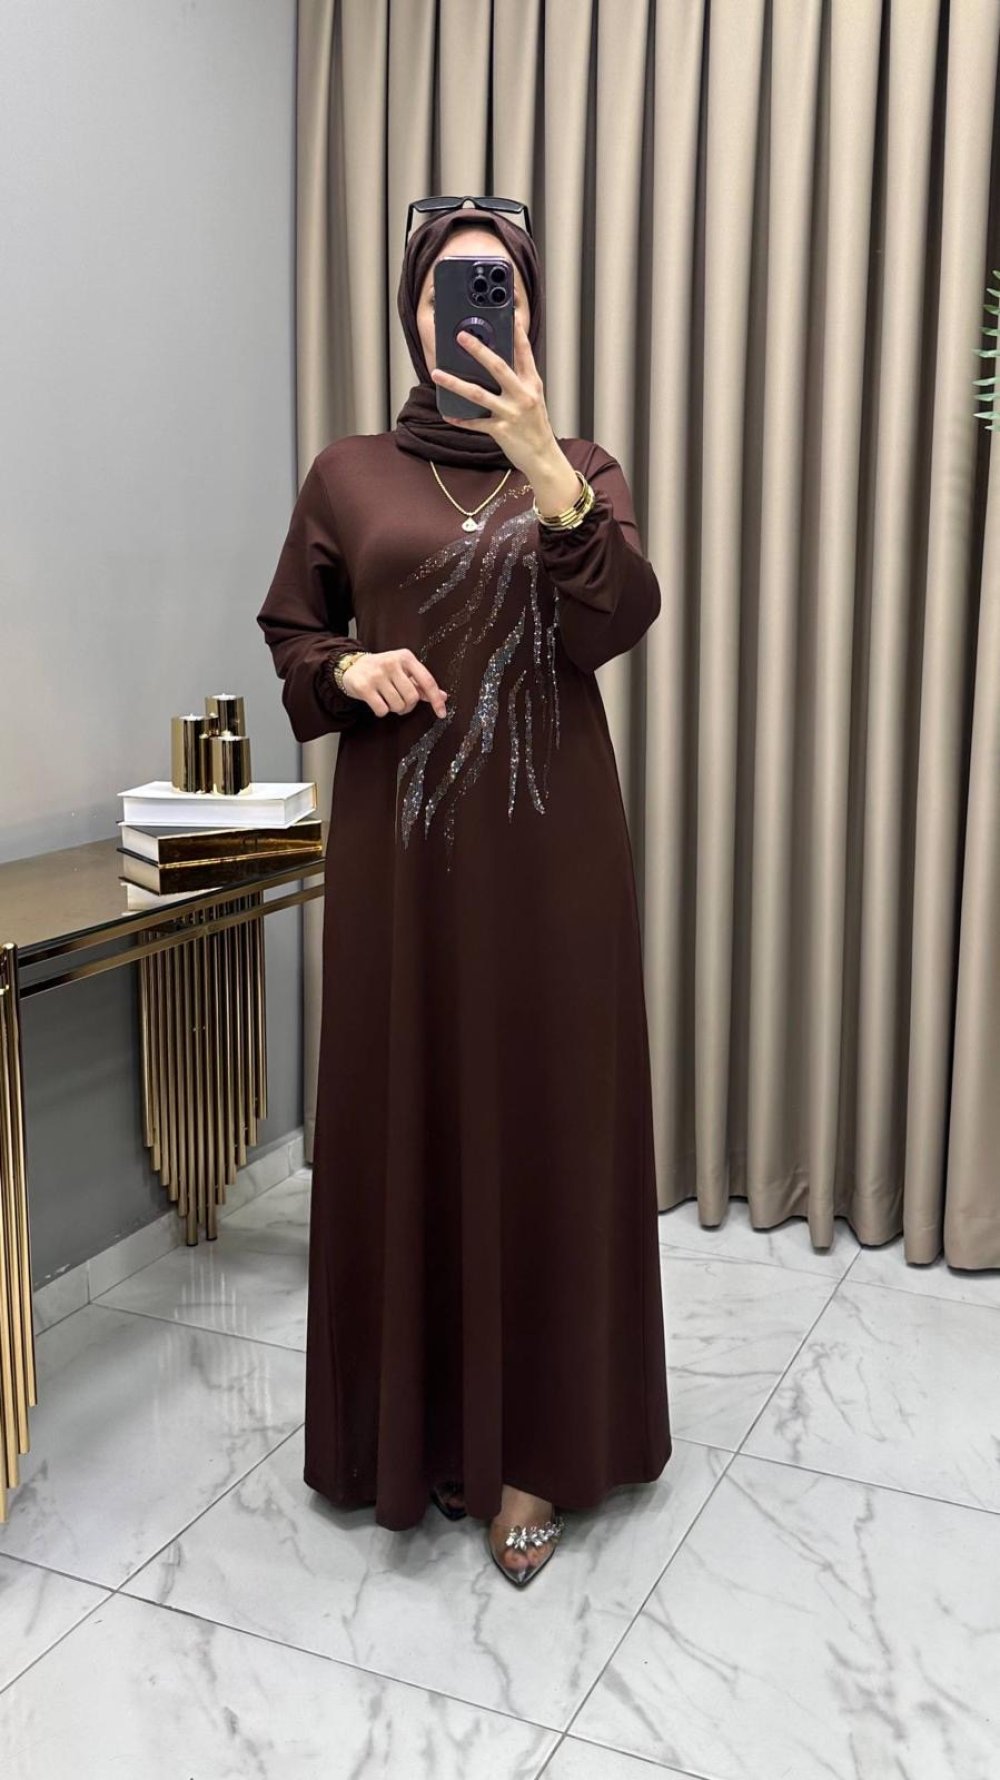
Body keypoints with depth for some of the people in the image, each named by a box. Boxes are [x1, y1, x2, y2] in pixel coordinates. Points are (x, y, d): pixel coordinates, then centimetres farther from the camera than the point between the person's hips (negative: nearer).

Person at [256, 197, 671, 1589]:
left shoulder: (582, 471, 6)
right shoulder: (349, 473, 8)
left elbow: (617, 623, -12)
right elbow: (289, 637, 14)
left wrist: (542, 462, -25)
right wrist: (349, 669, -8)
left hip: (548, 842, 0)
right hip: (399, 841, 1)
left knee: (545, 1122, 3)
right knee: (404, 1118, 5)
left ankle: (531, 1445, 18)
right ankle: (414, 1424, 24)